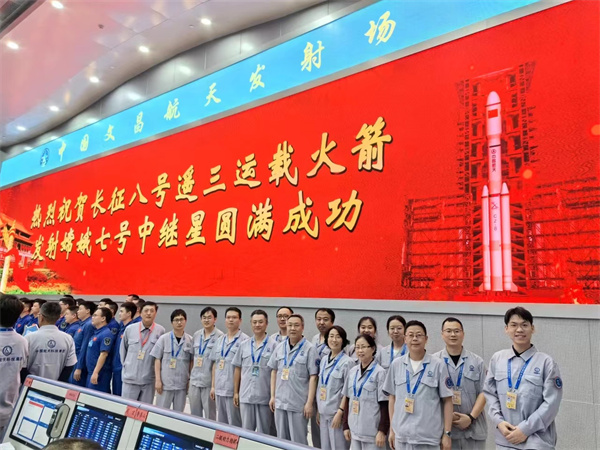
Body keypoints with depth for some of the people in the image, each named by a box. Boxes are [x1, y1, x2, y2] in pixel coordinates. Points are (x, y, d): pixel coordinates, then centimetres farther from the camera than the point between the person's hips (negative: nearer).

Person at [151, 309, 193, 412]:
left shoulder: (190, 340, 1)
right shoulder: (163, 338, -2)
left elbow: (192, 362, 7)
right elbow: (157, 360, -1)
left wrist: (191, 380, 4)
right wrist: (158, 380, -5)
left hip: (182, 384, 2)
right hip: (165, 383, -1)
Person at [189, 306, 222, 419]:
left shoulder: (219, 336, -10)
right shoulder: (196, 335, 9)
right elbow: (192, 358, 15)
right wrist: (189, 377, 12)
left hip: (209, 381, -6)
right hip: (194, 380, 6)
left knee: (210, 415, 5)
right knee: (194, 415, 16)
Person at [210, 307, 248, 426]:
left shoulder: (244, 340, -9)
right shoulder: (220, 340, 12)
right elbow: (215, 364, 16)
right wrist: (213, 386, 13)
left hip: (234, 389, -6)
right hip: (219, 389, 6)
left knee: (234, 424, 2)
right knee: (221, 423, 16)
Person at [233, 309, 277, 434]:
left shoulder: (273, 345, -5)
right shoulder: (244, 345, 7)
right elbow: (238, 369, 12)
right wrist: (236, 392, 9)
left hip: (265, 397, -3)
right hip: (246, 396, 3)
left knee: (264, 433, 9)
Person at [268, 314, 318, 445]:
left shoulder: (309, 349, -9)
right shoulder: (279, 347, 6)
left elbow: (313, 377, -10)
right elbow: (274, 371, 12)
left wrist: (309, 402, -13)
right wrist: (273, 396, 9)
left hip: (299, 404, -5)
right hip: (280, 402, 5)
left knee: (298, 441, 6)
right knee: (281, 439, 16)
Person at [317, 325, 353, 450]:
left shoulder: (347, 362, -10)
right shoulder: (324, 359, 9)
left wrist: (340, 413, -14)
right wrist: (318, 409, 13)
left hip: (337, 412, -6)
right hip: (324, 412, 6)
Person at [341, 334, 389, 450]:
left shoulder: (379, 372, -9)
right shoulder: (352, 371, 7)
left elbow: (384, 405, -10)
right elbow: (347, 399, 11)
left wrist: (382, 431, -12)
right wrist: (346, 426, 9)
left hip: (371, 430, -5)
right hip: (354, 429, 5)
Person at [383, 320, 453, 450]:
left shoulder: (437, 365, -4)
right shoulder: (396, 365, 3)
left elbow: (447, 400, -1)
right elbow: (392, 397, 10)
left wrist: (447, 433, -4)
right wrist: (392, 429, 9)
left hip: (429, 437, -2)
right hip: (402, 435, 2)